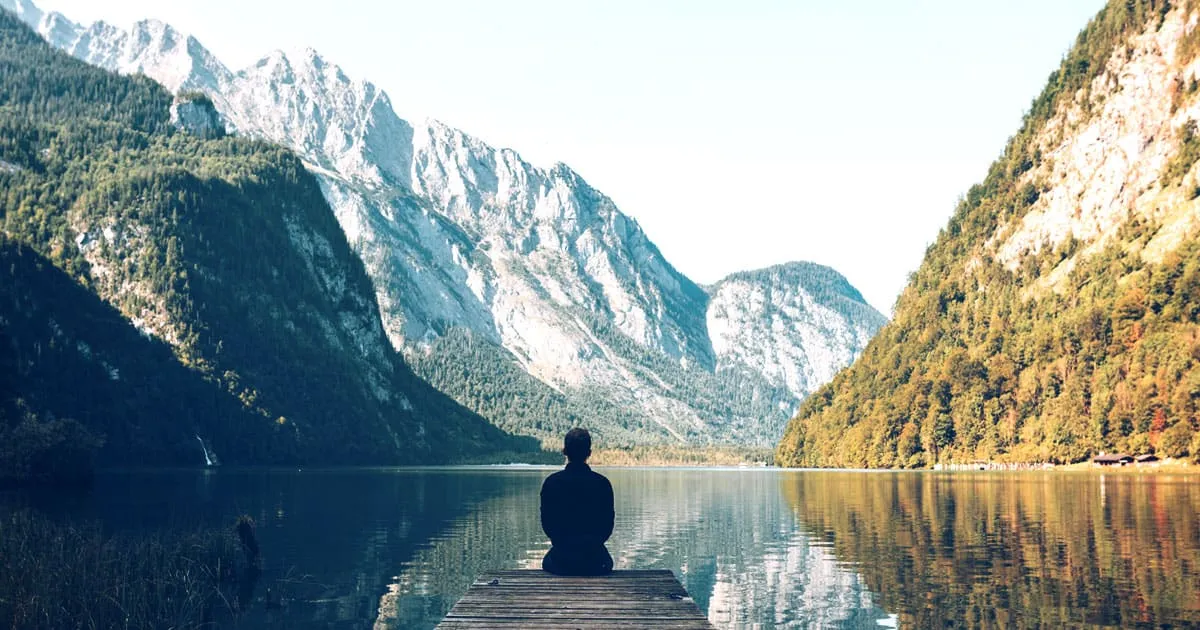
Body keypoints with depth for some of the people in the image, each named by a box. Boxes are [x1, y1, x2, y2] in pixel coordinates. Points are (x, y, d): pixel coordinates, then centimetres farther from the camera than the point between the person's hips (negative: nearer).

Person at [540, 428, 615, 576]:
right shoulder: (602, 483, -9)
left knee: (547, 561, 35)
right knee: (606, 562, 35)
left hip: (561, 561, 0)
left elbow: (546, 524, 0)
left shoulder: (551, 482, -9)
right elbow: (608, 526, -1)